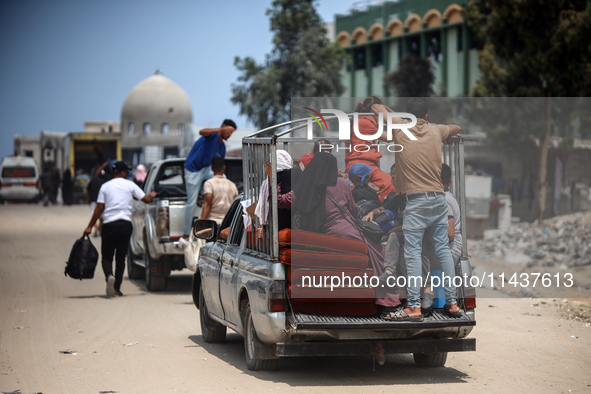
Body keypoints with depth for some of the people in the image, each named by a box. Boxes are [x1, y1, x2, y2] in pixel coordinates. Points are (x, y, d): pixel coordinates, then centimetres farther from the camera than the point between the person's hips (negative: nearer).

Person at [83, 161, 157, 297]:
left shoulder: (105, 186, 6)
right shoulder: (130, 185, 5)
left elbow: (100, 208, 0)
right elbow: (146, 200, 7)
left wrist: (90, 226, 3)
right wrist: (151, 195, 31)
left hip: (109, 224, 0)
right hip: (125, 223, 0)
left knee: (106, 256, 4)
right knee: (121, 257, 9)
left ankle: (109, 275, -26)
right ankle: (117, 288, 7)